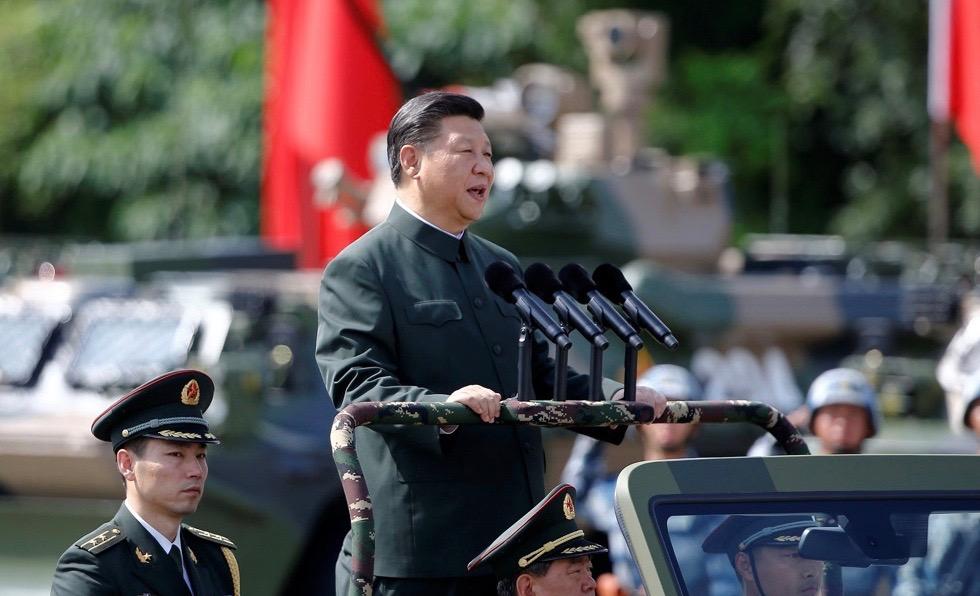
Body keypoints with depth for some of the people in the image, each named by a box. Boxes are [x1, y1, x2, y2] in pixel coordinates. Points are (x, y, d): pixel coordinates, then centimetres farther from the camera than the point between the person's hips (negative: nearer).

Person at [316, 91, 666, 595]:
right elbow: (358, 386, -15)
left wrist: (617, 401, 7)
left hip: (510, 542, 8)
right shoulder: (359, 270, -4)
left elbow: (541, 374, 26)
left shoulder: (501, 266, 23)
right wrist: (442, 408, -33)